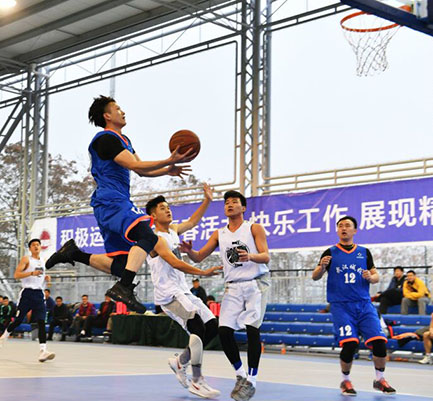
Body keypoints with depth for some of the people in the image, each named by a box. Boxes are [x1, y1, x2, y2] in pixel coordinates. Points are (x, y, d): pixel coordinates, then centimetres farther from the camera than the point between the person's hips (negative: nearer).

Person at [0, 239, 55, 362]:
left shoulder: (43, 261, 18)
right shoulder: (26, 259, -1)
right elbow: (16, 275, -11)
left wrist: (46, 278, 9)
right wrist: (31, 273, -22)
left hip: (39, 294, 4)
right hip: (27, 293, -4)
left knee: (41, 322, -11)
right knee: (18, 320, 2)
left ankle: (43, 351, -21)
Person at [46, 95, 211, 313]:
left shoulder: (123, 140, 25)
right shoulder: (106, 138, -7)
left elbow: (142, 170, 28)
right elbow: (135, 165, -16)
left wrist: (167, 170, 12)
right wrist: (169, 161, -17)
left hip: (116, 203, 10)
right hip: (111, 203, -10)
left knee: (119, 266, 7)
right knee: (147, 235, -32)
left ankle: (73, 253, 13)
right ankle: (124, 288, -38)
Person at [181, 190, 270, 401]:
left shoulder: (254, 229, 0)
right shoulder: (219, 234, 12)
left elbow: (266, 257, -9)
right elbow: (199, 257, 9)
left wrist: (250, 256, -32)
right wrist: (189, 251, -14)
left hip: (256, 283, -4)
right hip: (233, 287, 4)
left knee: (252, 328, -16)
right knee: (224, 330, -7)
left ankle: (252, 380, -9)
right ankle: (240, 375, 11)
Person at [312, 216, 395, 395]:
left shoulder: (364, 252, 11)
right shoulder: (331, 253, 5)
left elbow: (376, 276, 13)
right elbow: (315, 277, -1)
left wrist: (370, 277, -11)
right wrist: (322, 267, -23)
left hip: (364, 305, 3)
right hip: (341, 306, -2)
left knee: (379, 342, -9)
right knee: (349, 344, -17)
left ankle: (380, 379, 14)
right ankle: (345, 381, 8)